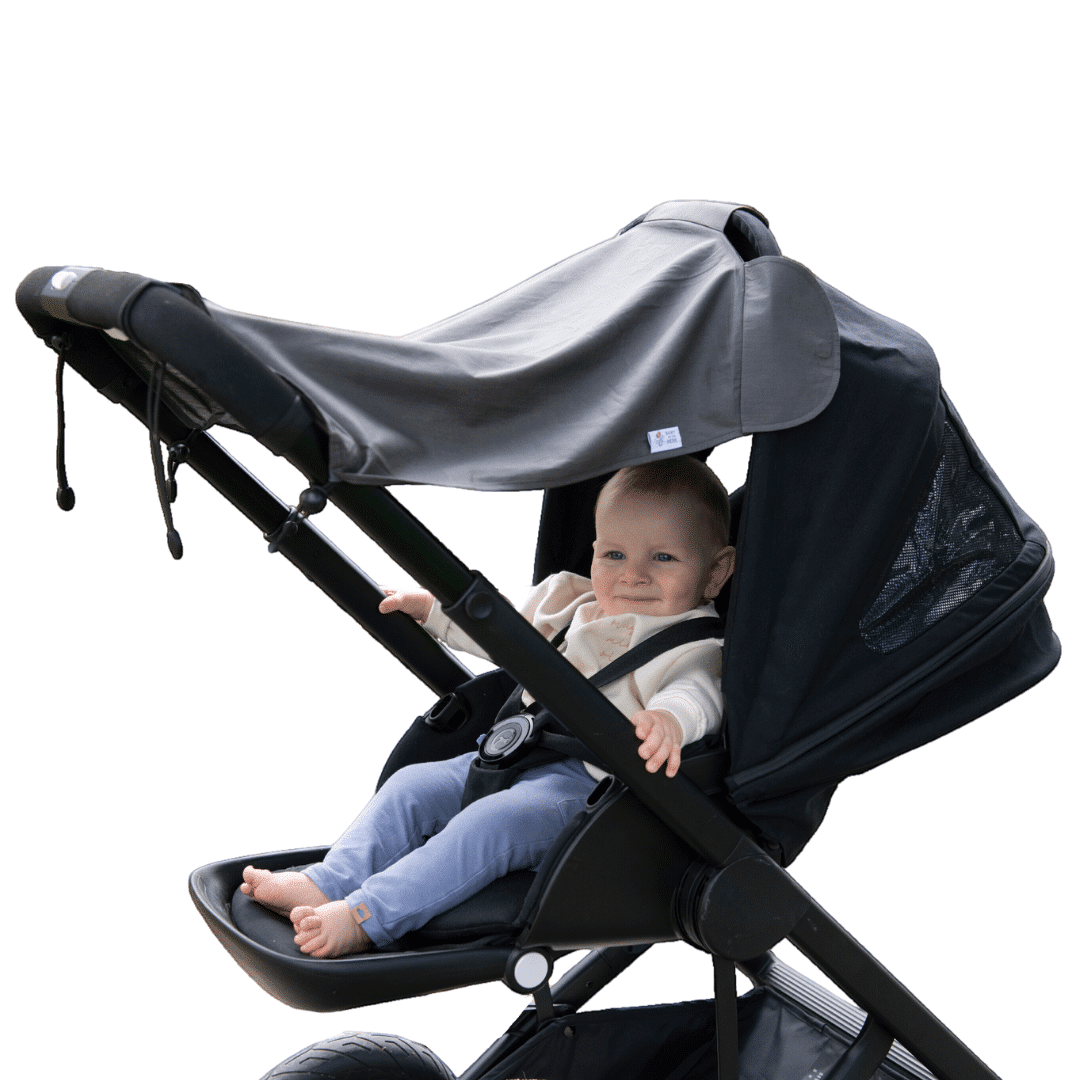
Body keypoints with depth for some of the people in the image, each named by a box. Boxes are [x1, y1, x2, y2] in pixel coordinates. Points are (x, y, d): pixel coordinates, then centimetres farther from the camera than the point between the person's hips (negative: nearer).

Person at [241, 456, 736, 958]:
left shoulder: (689, 646, -10)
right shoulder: (573, 605, 14)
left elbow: (698, 692, -31)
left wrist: (668, 719, -55)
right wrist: (433, 609, 33)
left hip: (586, 784, -9)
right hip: (517, 755, 9)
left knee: (488, 823, -29)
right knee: (412, 785, 0)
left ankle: (366, 917, -32)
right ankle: (327, 884, -6)